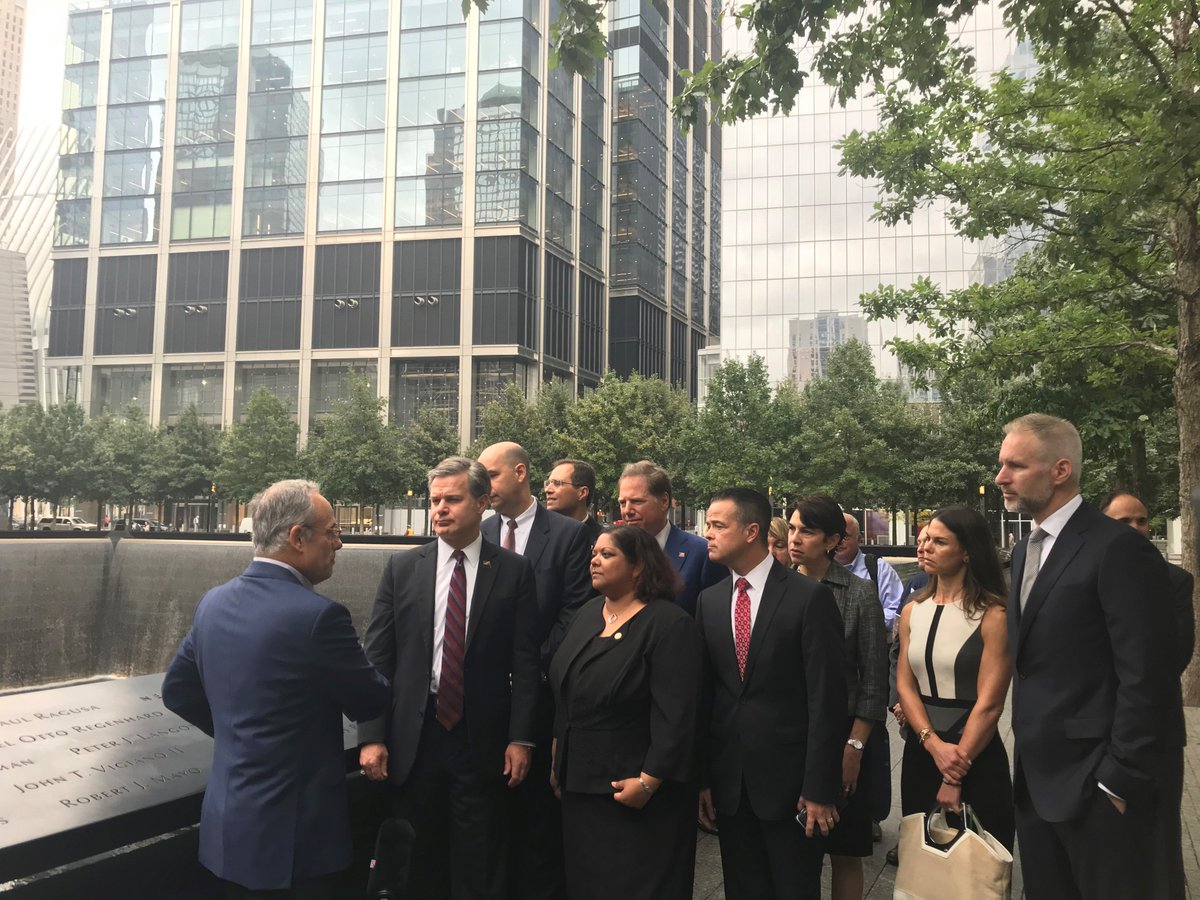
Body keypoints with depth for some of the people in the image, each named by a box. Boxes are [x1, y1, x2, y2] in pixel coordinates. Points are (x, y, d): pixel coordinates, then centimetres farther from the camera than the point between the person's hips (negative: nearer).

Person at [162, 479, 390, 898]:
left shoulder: (214, 602, 1)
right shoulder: (317, 615, -21)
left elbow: (177, 691, 13)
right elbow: (371, 702, -10)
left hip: (228, 824, 7)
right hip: (293, 835, -7)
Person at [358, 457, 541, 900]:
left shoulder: (514, 571, -2)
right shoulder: (402, 567, 2)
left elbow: (525, 662, -2)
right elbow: (376, 658, 1)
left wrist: (521, 738, -6)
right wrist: (371, 736, -4)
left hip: (482, 740, -1)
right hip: (413, 737, 2)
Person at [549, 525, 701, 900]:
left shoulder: (670, 625, -16)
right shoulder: (588, 614, 7)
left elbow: (675, 717, -20)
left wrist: (648, 782, -21)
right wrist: (558, 756, 14)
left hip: (636, 798, -7)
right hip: (580, 784, 7)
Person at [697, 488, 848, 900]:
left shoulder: (809, 597, -10)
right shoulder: (709, 600, 6)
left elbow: (825, 698, -11)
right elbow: (703, 692, 7)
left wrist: (819, 789, -13)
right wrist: (701, 779, 4)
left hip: (788, 776, -4)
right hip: (727, 781, 5)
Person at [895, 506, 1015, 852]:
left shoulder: (993, 616, -12)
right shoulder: (912, 611, 5)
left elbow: (989, 704, -14)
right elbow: (904, 684, 1)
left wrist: (956, 776, -13)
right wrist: (934, 743, -15)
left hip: (976, 756, -5)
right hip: (920, 752, 5)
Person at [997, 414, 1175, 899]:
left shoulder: (1119, 548, -14)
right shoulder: (1025, 550, 13)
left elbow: (1145, 678, -17)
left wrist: (1121, 782, -17)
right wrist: (1025, 760, 11)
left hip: (1097, 786, -8)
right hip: (1037, 782, 8)